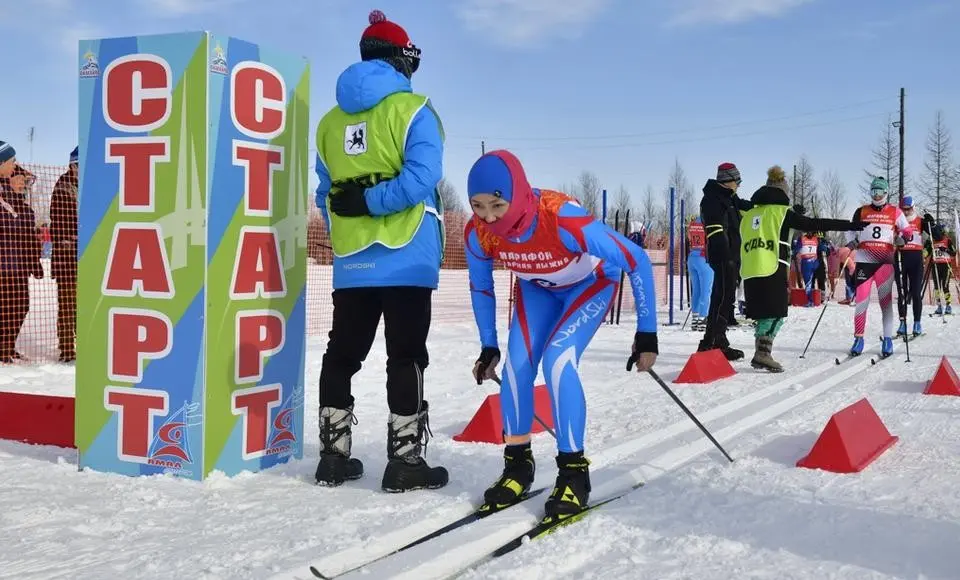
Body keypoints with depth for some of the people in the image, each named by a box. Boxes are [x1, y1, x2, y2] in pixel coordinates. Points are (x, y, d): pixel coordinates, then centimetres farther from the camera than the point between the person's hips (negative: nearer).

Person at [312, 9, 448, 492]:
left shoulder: (331, 120, 13)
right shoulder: (412, 109, -5)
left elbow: (325, 196, 15)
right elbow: (420, 180, -19)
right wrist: (369, 201, -13)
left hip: (351, 262, 5)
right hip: (406, 258, -5)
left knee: (342, 355, 12)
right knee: (406, 358, 0)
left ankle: (333, 456, 17)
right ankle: (404, 462, 2)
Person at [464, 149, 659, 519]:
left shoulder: (564, 220, -41)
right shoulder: (478, 233, -26)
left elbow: (637, 261, -30)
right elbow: (480, 287, -3)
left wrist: (647, 333, -25)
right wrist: (488, 346, 3)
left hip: (591, 284, -4)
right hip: (538, 288, 4)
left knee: (557, 361, -23)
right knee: (516, 365, -11)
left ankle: (574, 471, -10)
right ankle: (518, 462, 7)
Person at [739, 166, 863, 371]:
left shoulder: (748, 213, 17)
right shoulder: (782, 212, 0)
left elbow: (739, 241, 20)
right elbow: (814, 224, -4)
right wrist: (850, 225, -2)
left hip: (750, 272, 6)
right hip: (772, 270, -6)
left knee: (763, 314, 15)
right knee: (776, 313, -2)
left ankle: (760, 354, 14)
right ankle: (763, 353, -16)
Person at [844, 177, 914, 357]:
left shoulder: (895, 212, 8)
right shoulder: (861, 212, 11)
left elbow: (907, 230, 11)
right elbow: (851, 231, 19)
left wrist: (901, 239, -10)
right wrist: (851, 242, -1)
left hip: (885, 261, -1)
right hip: (864, 261, 1)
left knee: (886, 300, -3)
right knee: (861, 299, -3)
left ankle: (888, 339, 2)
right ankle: (858, 338, 4)